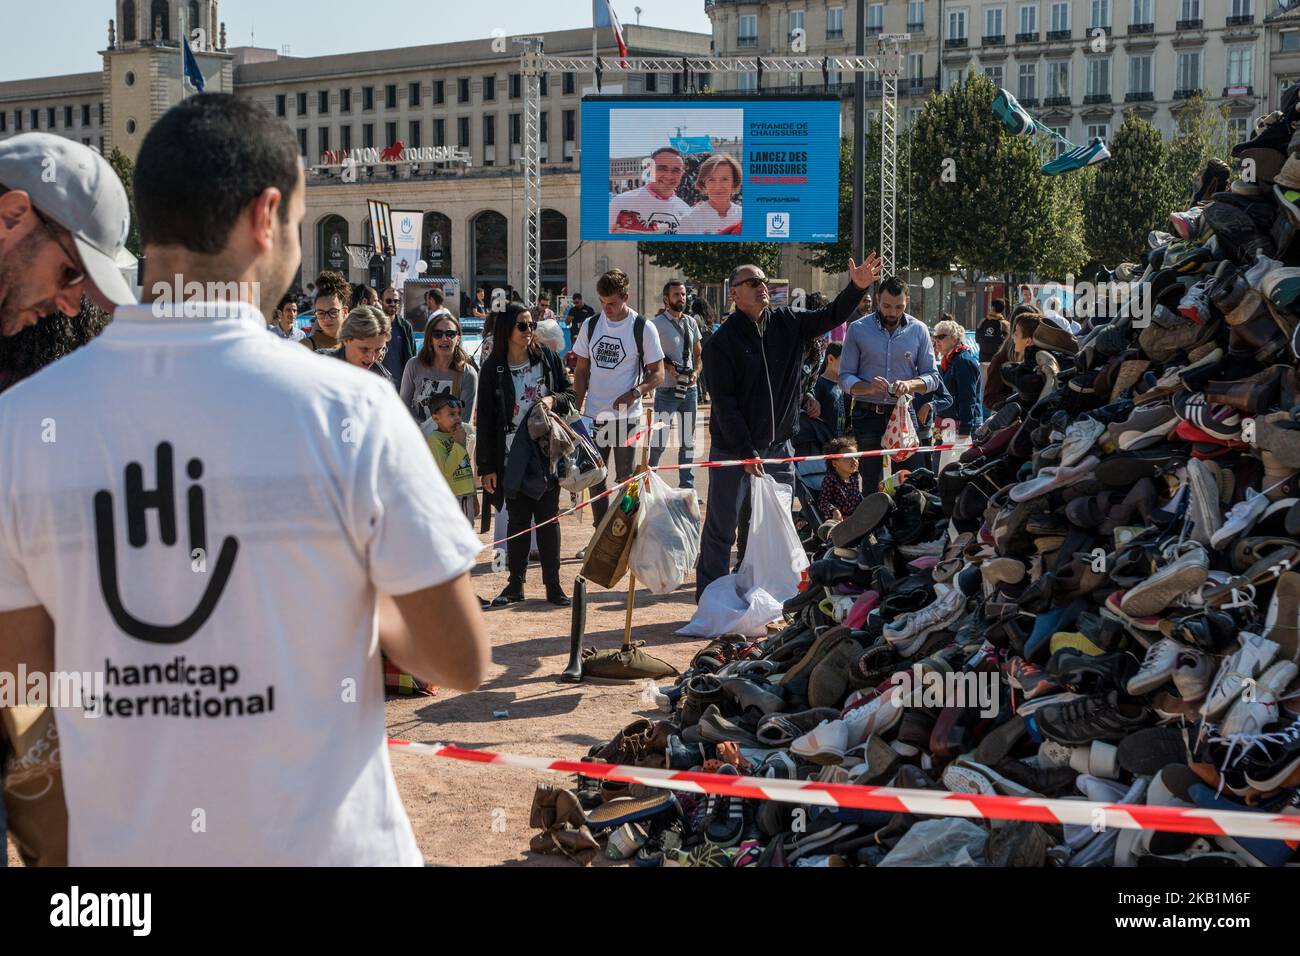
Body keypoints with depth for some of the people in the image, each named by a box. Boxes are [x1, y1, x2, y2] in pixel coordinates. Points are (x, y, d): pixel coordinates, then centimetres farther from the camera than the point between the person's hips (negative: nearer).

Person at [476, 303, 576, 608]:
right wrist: (487, 466, -4)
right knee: (517, 519, 5)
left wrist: (553, 400, -13)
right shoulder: (493, 368, -1)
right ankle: (515, 584, 14)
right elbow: (485, 418, -1)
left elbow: (572, 395, 11)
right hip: (512, 456, -1)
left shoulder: (547, 358, 3)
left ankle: (553, 584, 11)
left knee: (548, 517, 5)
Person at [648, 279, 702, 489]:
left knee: (688, 441, 11)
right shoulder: (658, 324, -8)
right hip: (667, 390, -6)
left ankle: (687, 485, 18)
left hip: (690, 388, 6)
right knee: (659, 440, -5)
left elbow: (699, 353, 18)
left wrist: (696, 372, 0)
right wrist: (668, 368, -19)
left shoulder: (690, 322, 11)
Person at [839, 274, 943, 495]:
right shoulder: (858, 329, 0)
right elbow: (845, 378, -2)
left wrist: (910, 384, -17)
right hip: (867, 416, -1)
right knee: (871, 483, 0)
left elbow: (933, 377, 5)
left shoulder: (918, 330, 5)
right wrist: (868, 387, -23)